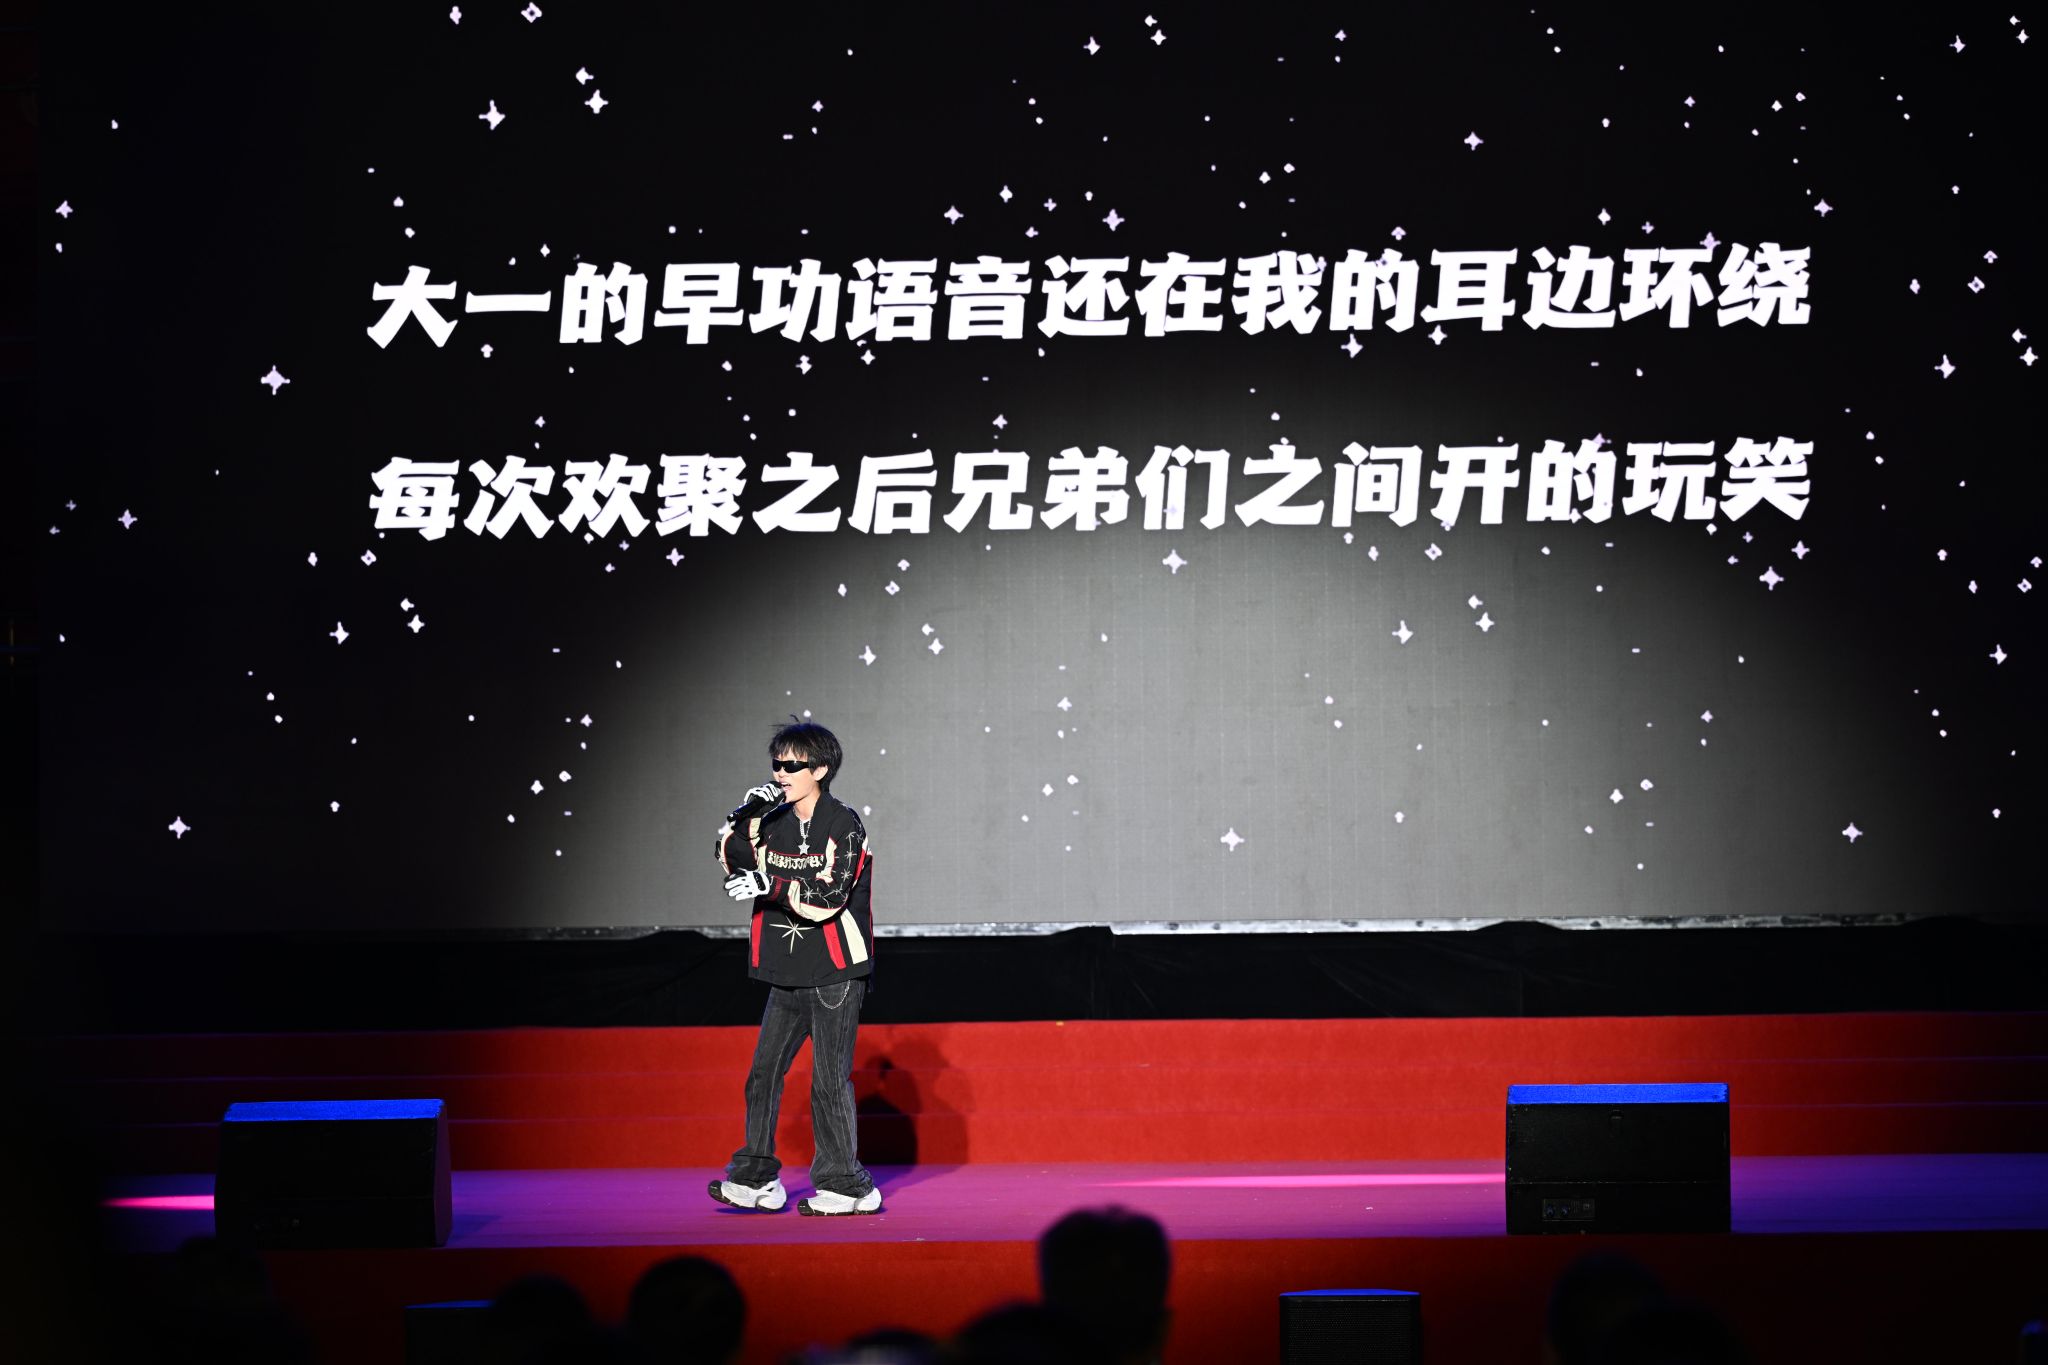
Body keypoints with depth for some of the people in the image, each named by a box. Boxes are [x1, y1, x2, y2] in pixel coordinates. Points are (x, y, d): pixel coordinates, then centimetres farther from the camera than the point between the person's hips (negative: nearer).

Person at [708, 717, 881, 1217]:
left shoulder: (843, 825, -10)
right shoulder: (774, 821, 9)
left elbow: (828, 896, -18)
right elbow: (732, 861, 10)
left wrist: (770, 885, -23)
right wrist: (745, 819, -6)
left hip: (835, 973, -7)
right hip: (789, 975, 7)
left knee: (829, 1080, -6)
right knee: (763, 1072, 6)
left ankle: (845, 1186, 0)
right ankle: (756, 1179, 12)